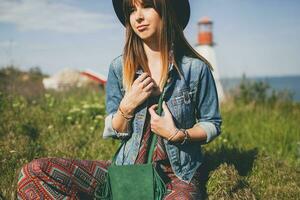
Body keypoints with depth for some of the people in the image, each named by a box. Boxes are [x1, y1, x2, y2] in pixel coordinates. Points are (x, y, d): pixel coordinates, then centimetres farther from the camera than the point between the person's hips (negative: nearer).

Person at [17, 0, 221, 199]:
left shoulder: (196, 69, -4)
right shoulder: (119, 67, 2)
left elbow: (212, 125, 5)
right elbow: (114, 132, 7)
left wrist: (177, 134, -13)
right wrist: (127, 106, -13)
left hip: (177, 176, -2)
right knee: (34, 172, -15)